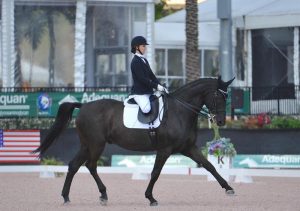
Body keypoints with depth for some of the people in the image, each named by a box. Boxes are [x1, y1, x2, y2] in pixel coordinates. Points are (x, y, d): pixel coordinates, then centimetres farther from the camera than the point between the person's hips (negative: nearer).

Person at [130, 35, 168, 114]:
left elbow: (151, 75, 15)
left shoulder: (144, 60, 17)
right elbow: (142, 79, -18)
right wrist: (156, 86, -20)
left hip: (148, 91, 9)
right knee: (147, 109, -31)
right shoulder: (135, 61, -11)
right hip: (139, 92, -9)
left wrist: (160, 86, 1)